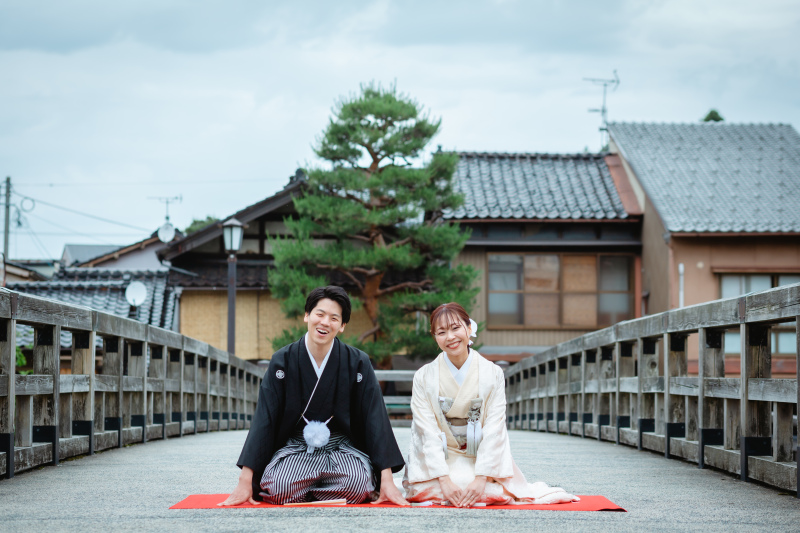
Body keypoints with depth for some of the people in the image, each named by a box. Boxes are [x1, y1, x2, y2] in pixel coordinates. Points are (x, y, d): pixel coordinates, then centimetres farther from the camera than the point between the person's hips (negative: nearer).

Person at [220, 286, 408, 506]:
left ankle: (307, 492, 1)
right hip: (295, 447, 0)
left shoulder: (357, 362, -4)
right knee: (279, 489, -31)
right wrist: (245, 481, -12)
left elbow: (375, 419, -6)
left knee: (357, 484, -32)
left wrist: (387, 480, -15)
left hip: (342, 447, 1)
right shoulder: (283, 361, -4)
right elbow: (264, 419, -5)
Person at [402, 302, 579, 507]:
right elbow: (428, 433, -10)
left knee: (494, 494, -26)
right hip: (439, 460, 0)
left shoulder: (493, 374, -3)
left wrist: (481, 479, -20)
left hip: (481, 460, 0)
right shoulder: (424, 377, -3)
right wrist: (445, 480, -22)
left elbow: (494, 431, -8)